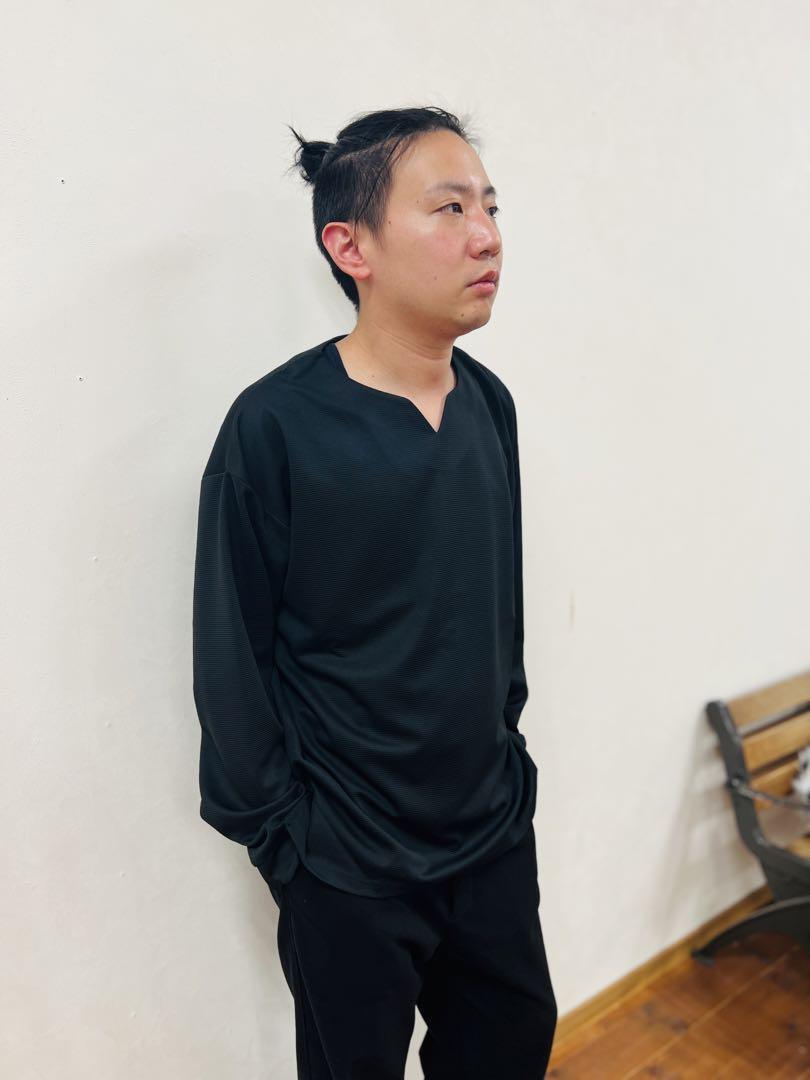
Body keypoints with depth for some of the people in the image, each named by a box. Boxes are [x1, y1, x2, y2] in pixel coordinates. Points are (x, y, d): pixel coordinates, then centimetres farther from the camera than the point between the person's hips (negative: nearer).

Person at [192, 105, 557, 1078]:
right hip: (350, 862, -5)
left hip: (494, 825, 5)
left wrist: (507, 743, 11)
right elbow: (232, 656, -13)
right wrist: (276, 831, -7)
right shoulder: (275, 426, -19)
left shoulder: (490, 404, -2)